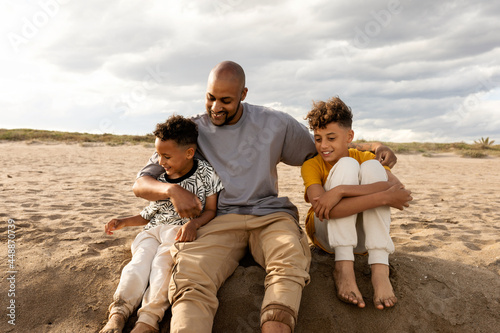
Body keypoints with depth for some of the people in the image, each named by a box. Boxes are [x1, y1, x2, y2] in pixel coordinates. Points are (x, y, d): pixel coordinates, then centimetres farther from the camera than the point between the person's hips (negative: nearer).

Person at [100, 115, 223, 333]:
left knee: (164, 260, -32)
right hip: (154, 230, 4)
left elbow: (210, 210, -1)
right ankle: (119, 312, -34)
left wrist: (193, 223, -20)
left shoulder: (205, 173, 0)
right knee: (140, 260, -25)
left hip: (183, 231, -4)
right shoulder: (161, 179, 14)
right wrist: (123, 222, 17)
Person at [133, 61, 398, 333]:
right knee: (189, 279, -33)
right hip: (218, 221, 0)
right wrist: (172, 190, -14)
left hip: (269, 215, 1)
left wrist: (372, 147, 9)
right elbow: (141, 184, 9)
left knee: (290, 260, -36)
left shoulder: (275, 123, 10)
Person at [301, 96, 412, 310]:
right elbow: (322, 208, -34)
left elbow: (397, 186, -29)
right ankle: (343, 267, -30)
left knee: (372, 167, -22)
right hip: (326, 233, -2)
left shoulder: (365, 157, -7)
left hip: (363, 235, 2)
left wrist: (340, 190, -40)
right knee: (346, 165, -24)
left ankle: (380, 268, -30)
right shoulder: (311, 166, -14)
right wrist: (384, 198, -39)